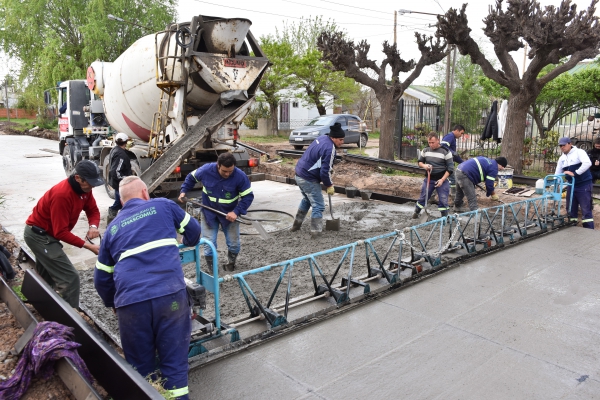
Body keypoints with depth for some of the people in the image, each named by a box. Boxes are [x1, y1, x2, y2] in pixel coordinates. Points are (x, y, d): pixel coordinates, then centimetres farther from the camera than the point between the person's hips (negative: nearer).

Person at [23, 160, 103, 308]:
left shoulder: (84, 189, -7)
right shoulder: (62, 195, -32)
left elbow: (93, 210, 2)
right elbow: (61, 232, -30)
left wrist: (93, 226, -20)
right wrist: (87, 246, -33)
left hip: (44, 233, 10)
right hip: (39, 235, -10)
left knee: (46, 277, 24)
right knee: (70, 278, -16)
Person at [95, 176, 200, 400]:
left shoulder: (112, 228, 23)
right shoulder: (163, 206, 15)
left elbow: (102, 279, 26)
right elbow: (193, 231, 27)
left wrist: (113, 304, 44)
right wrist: (188, 242, 50)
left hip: (130, 302, 2)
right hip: (170, 294, -2)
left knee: (140, 365, 17)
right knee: (174, 360, 10)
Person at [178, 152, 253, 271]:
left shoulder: (240, 176, -24)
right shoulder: (206, 170, -21)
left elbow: (248, 196, -16)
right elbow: (191, 177, 2)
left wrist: (236, 212, -25)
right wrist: (183, 191, -7)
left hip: (229, 214, 0)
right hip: (209, 213, 0)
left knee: (234, 244, 8)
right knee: (209, 244, 0)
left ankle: (231, 264, 37)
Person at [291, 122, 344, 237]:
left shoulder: (321, 138, 8)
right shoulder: (330, 149, -21)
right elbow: (324, 171, -21)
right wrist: (329, 185, -7)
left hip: (299, 174, 10)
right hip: (309, 179, -10)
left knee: (306, 200, 29)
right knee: (318, 206, 1)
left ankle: (296, 225, 39)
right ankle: (316, 232, 5)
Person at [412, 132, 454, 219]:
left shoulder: (446, 152, -11)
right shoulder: (425, 150, 0)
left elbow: (450, 168, -9)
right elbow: (420, 162, 14)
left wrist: (442, 180, -19)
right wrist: (424, 165, -11)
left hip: (441, 180, -3)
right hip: (428, 179, 3)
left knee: (443, 200, -1)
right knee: (423, 198, 7)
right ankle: (416, 213, 25)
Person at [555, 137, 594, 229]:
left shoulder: (579, 152, -9)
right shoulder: (561, 158, 11)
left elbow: (587, 163, -27)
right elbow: (557, 173, 13)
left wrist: (575, 173, -29)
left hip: (584, 185, -7)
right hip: (571, 186, 7)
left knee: (586, 210, -7)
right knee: (571, 209, 10)